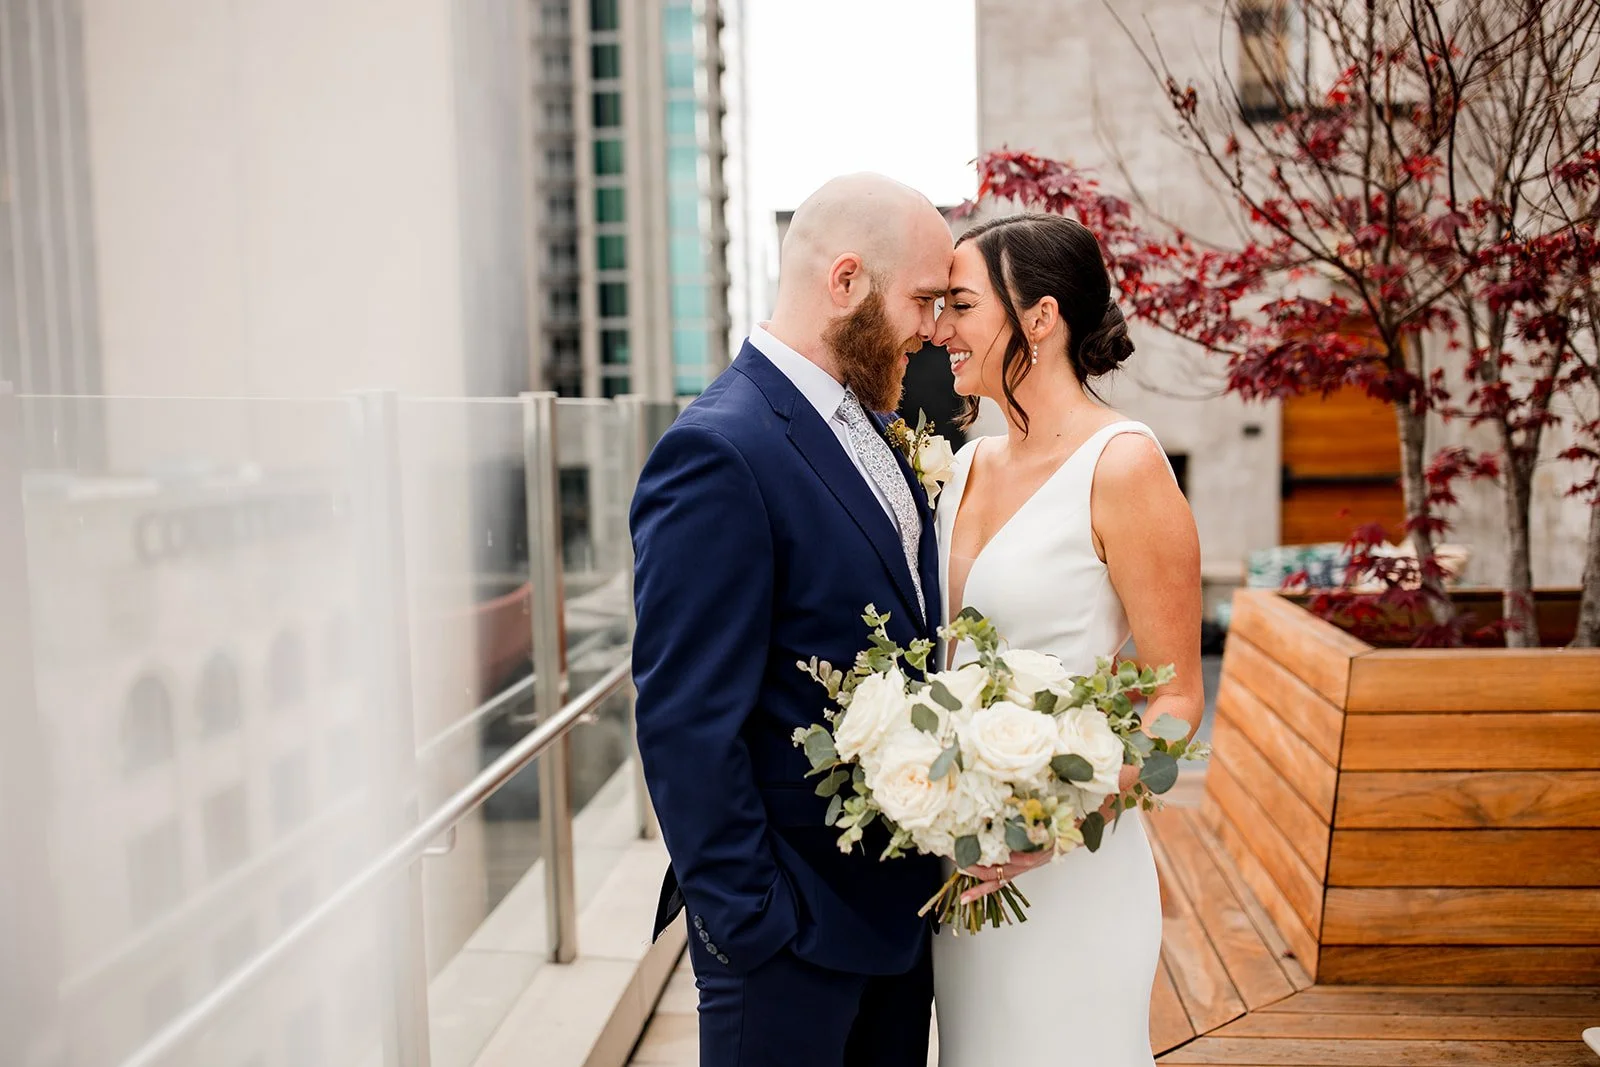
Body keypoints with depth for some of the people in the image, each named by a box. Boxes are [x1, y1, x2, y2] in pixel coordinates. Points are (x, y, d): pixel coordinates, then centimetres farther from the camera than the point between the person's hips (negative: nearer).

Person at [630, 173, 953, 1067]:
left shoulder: (871, 429, 7)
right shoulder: (720, 453, -21)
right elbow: (687, 725, -22)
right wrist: (748, 921, -17)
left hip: (900, 892, 8)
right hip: (795, 921, -8)